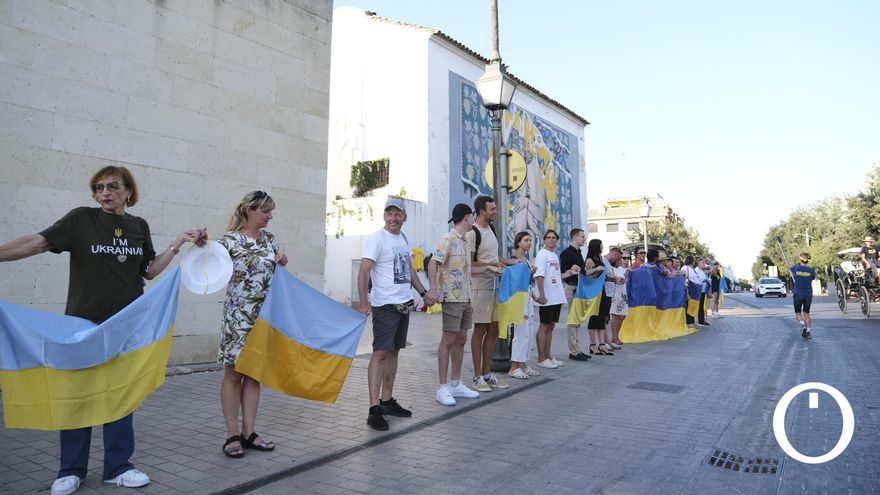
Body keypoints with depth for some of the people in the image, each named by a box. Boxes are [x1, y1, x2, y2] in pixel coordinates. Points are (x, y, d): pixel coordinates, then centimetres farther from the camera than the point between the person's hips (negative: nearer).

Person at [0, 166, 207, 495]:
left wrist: (179, 242, 1)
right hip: (84, 320, -2)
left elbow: (149, 270, 9)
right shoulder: (81, 219, -3)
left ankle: (117, 467, 21)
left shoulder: (139, 226, 5)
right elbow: (37, 242, -11)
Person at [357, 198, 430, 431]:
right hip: (385, 305, -8)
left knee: (393, 351, 12)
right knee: (380, 353, -9)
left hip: (404, 304, 8)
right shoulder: (377, 238, -10)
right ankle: (374, 409, -6)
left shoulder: (403, 238, 13)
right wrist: (363, 302, -28)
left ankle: (387, 400, 22)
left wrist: (423, 293, 17)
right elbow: (364, 270, -18)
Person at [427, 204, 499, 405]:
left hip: (465, 298, 9)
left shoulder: (464, 242, 18)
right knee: (448, 340, -5)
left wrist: (488, 267, 26)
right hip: (452, 298, -9)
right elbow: (433, 263, -20)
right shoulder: (448, 239, -10)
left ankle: (456, 384, 20)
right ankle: (442, 388, 2)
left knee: (460, 339, 11)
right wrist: (432, 288, -31)